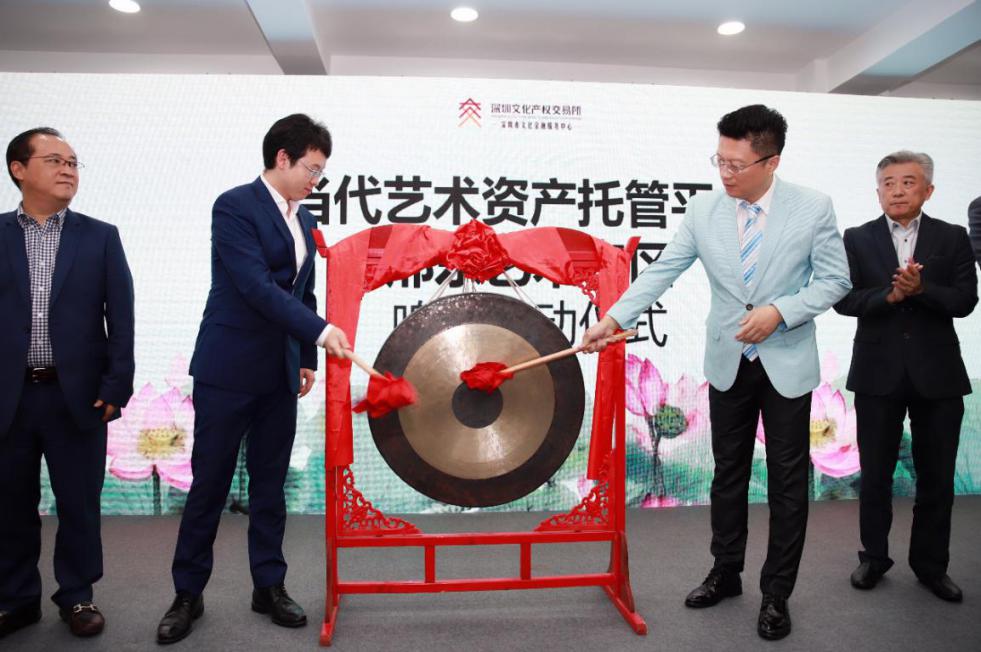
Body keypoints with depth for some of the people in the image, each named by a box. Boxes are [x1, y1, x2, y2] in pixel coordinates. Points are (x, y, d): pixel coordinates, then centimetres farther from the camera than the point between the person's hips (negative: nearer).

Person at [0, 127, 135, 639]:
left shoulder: (100, 237, 4)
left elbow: (121, 319, 0)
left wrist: (116, 386, -7)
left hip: (78, 394, -1)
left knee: (79, 504, 8)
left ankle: (77, 596, 24)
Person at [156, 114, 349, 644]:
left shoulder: (303, 220, 12)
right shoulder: (234, 207, -10)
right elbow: (256, 286, -21)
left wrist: (307, 359, 11)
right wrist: (320, 332, -26)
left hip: (280, 374, 6)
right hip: (228, 370, -6)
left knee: (270, 482, 11)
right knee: (209, 483, 4)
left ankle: (269, 586, 23)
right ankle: (188, 593, 20)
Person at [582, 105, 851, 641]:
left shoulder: (813, 208, -10)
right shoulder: (704, 209, -5)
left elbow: (834, 280, -5)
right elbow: (662, 270, -6)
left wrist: (780, 311, -20)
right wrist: (614, 317, -15)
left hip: (789, 365, -2)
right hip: (728, 363, 2)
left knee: (788, 480, 7)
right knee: (728, 473, 15)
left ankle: (777, 593, 24)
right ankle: (725, 573, 33)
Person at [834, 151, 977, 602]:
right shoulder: (857, 239, 2)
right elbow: (843, 299, -6)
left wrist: (920, 288, -22)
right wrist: (888, 294, -21)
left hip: (937, 373, 1)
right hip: (878, 373, -1)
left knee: (937, 477, 10)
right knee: (875, 474, 10)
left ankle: (931, 565, 27)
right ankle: (874, 557, 26)